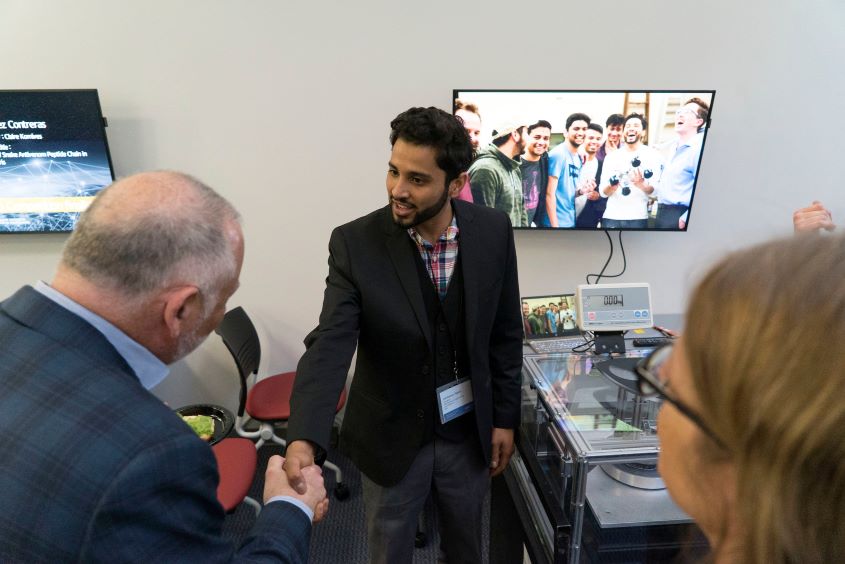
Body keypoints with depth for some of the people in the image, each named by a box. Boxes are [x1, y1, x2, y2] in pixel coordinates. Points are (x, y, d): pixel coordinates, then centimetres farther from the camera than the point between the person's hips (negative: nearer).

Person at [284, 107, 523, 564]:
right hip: (391, 436, -1)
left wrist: (505, 417, 2)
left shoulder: (493, 231, -12)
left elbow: (505, 333, -2)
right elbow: (328, 347, -23)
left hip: (469, 432, 2)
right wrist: (303, 438, -37)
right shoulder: (355, 243, -19)